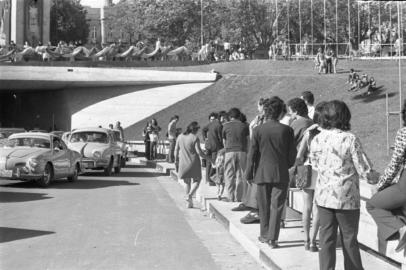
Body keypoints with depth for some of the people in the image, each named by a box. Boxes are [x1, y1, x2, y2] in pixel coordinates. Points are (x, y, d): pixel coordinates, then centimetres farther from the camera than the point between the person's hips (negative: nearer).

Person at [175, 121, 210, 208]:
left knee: (187, 182, 15)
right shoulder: (195, 138, -12)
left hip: (183, 163, 4)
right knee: (196, 181, 9)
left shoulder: (180, 137, 3)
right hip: (194, 162, -4)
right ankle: (189, 195, -16)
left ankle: (189, 202, 14)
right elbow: (199, 151, -14)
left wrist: (176, 160, 20)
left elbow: (176, 150, 8)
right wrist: (208, 158, -3)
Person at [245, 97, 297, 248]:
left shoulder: (258, 130, -7)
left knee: (264, 207, 13)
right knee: (276, 206, 4)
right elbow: (292, 154, 0)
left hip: (262, 173, 1)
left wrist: (249, 174, 3)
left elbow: (252, 154, -5)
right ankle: (272, 238, 3)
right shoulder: (287, 130, -6)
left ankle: (264, 235, 24)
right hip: (281, 173, 0)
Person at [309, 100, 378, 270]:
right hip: (346, 198, -4)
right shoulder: (350, 139, -15)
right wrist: (378, 176, 5)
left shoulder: (317, 139, -1)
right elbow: (365, 171, -13)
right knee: (349, 240, 10)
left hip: (323, 197, 4)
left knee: (326, 239, 10)